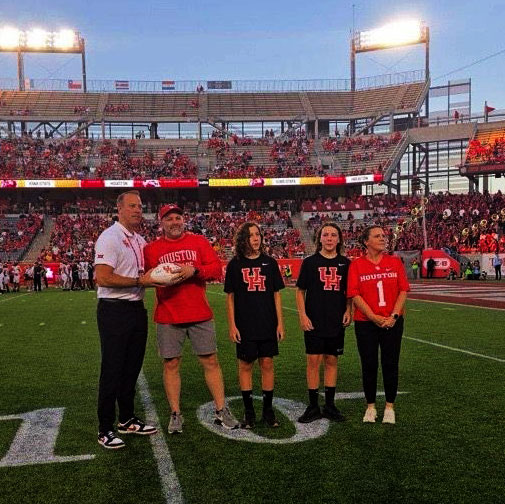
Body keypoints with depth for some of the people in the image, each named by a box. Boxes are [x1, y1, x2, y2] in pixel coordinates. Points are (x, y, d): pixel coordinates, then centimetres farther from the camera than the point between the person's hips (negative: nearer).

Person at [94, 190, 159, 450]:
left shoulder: (140, 240, 14)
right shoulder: (110, 237, -13)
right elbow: (103, 278, -22)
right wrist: (140, 280, -21)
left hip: (137, 309, 8)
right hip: (114, 310, -8)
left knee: (132, 367, 16)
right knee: (112, 370, -2)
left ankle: (127, 419, 31)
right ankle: (105, 429, 10)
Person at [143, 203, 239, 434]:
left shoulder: (199, 242, 7)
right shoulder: (151, 248, 5)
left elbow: (216, 268, -1)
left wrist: (194, 270, -17)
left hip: (200, 314, 1)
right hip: (167, 317, 0)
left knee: (210, 361, 5)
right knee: (171, 364, 5)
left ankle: (221, 411, 17)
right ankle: (175, 414, 19)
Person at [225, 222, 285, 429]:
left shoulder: (270, 262, 4)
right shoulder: (235, 264, 0)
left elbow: (276, 295, 7)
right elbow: (230, 297, 2)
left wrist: (280, 323, 2)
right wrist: (232, 325, -4)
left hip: (268, 325, 2)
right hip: (244, 326, -1)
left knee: (267, 365, 6)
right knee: (246, 365, 5)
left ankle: (268, 409, 18)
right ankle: (248, 411, 17)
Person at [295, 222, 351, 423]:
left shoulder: (345, 263, 7)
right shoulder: (310, 262, 0)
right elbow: (300, 291, 2)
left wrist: (348, 311, 1)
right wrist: (303, 316, -6)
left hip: (337, 322, 3)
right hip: (314, 322, -2)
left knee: (332, 361, 9)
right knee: (313, 361, -1)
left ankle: (330, 405, 20)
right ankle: (313, 406, 10)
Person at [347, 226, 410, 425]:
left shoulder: (394, 262, 5)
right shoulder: (357, 264, -2)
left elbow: (403, 290, 2)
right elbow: (354, 294, -7)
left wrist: (394, 315, -10)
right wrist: (374, 317, -13)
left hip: (392, 322, 2)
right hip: (366, 323, -1)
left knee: (390, 364, 6)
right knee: (369, 365, 6)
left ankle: (389, 407, 20)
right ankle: (370, 407, 21)